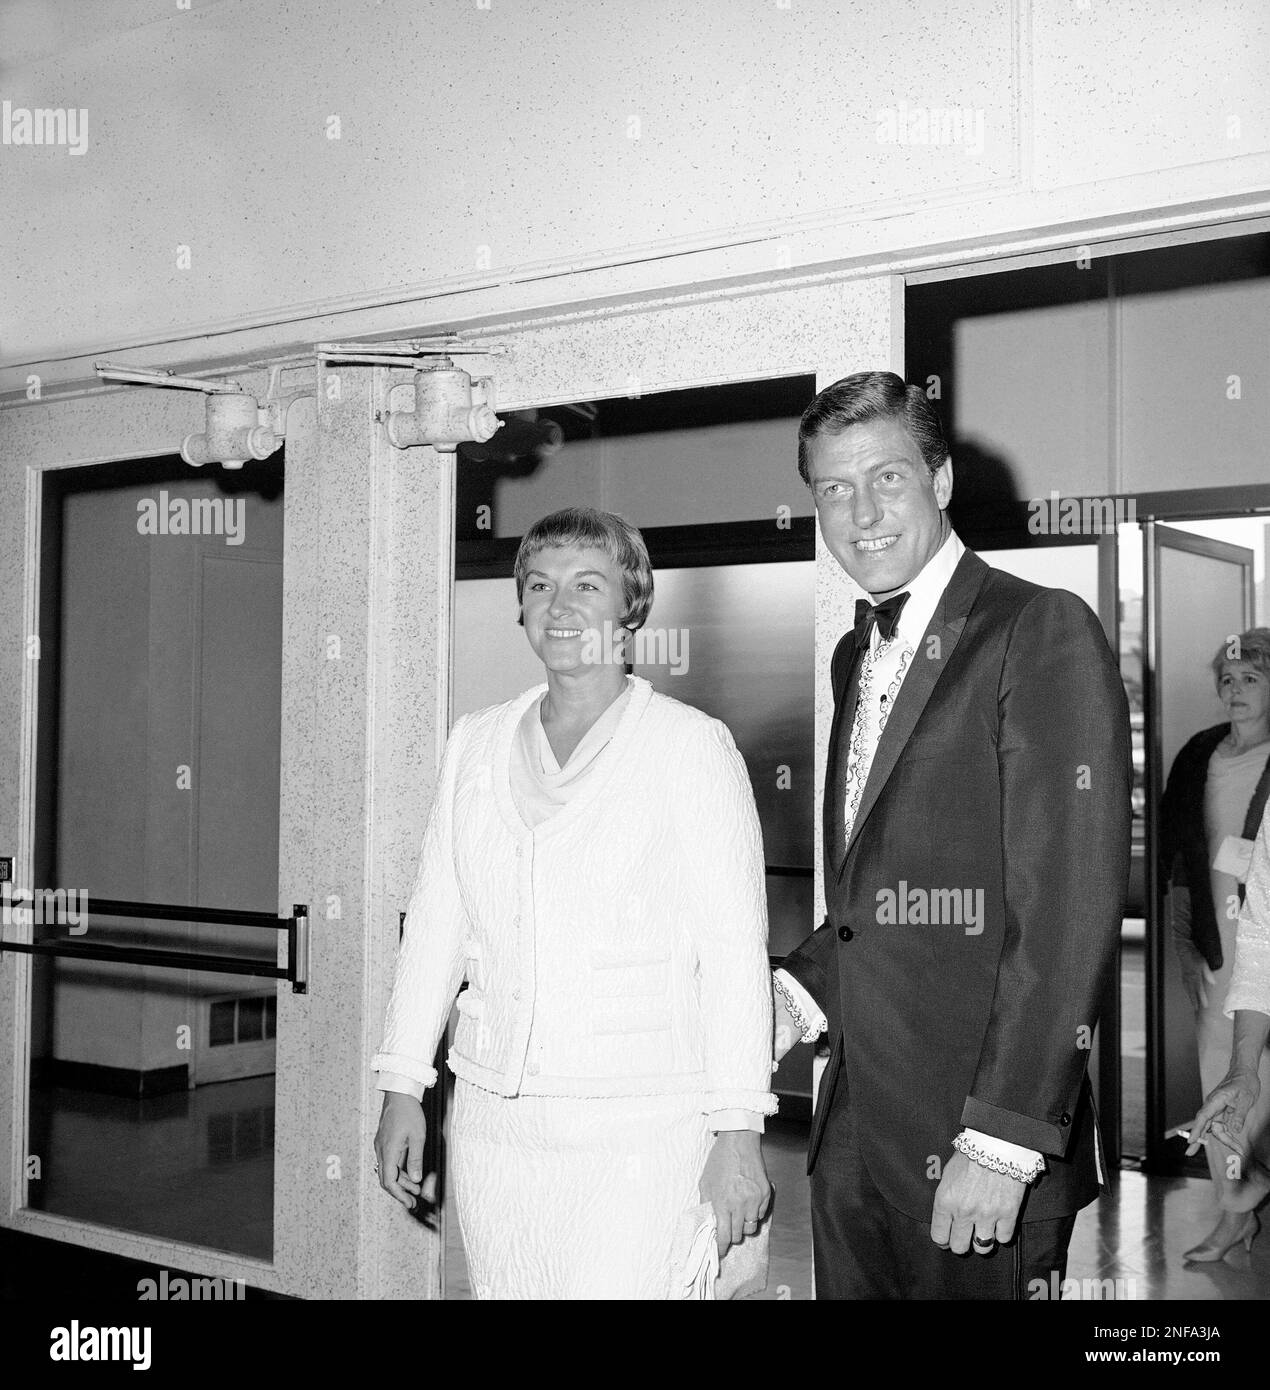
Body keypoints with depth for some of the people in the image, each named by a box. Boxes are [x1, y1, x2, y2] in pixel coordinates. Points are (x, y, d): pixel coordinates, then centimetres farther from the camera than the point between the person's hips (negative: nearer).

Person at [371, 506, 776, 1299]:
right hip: (493, 1116, 4)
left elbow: (735, 950, -6)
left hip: (640, 1135, -4)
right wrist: (403, 1089, 10)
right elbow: (436, 921, 13)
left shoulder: (691, 747, -4)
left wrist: (738, 1132, -10)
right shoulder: (477, 744, 10)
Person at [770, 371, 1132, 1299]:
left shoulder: (1043, 632, -12)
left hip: (976, 1151, -7)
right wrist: (795, 995, 1)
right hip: (853, 1132, 7)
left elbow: (1069, 913, -18)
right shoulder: (858, 656, 13)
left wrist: (1003, 1140, -20)